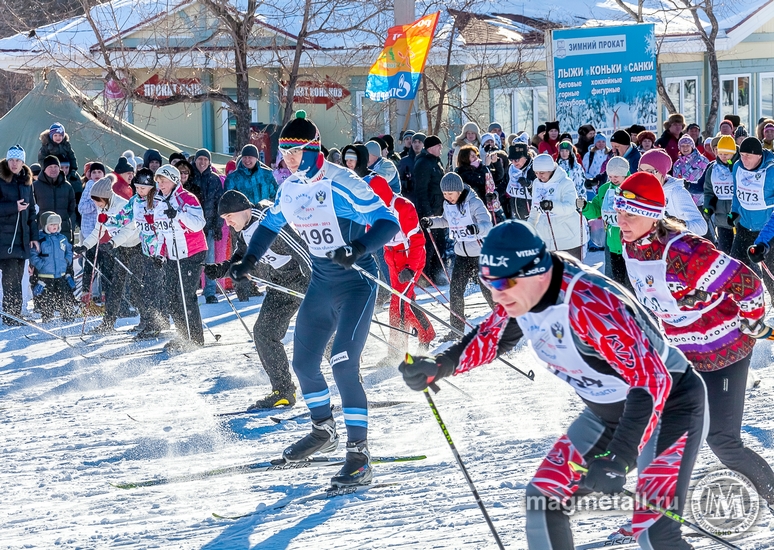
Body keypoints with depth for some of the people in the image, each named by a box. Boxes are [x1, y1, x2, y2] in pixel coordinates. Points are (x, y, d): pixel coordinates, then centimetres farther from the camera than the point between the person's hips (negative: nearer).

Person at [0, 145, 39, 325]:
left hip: (21, 237, 6)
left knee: (17, 276, 6)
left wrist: (34, 236, 15)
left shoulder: (27, 181, 14)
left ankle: (15, 316, 10)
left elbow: (31, 211, 19)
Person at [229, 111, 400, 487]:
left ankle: (359, 456, -16)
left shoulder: (341, 184, -19)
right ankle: (324, 431, 38)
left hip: (356, 283, -8)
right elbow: (270, 225, 23)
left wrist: (357, 249, -38)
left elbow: (388, 222, -23)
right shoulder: (290, 189, 4)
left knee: (343, 364, -20)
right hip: (321, 285, 8)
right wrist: (248, 262, 11)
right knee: (304, 363, 13)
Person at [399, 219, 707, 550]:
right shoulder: (520, 295, -10)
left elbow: (651, 381, -39)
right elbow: (490, 338, 12)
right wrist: (438, 367, -4)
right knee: (544, 499, 4)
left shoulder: (590, 305, -35)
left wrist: (618, 460, -46)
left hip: (669, 404, -8)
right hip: (606, 411, 9)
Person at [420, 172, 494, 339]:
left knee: (488, 290, 1)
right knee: (455, 291, 0)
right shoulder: (447, 204, 0)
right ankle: (456, 328, 8)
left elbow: (487, 224, -30)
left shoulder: (474, 203, -20)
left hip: (480, 253, -6)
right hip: (461, 254, 6)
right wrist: (431, 222, 4)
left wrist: (477, 228, -53)